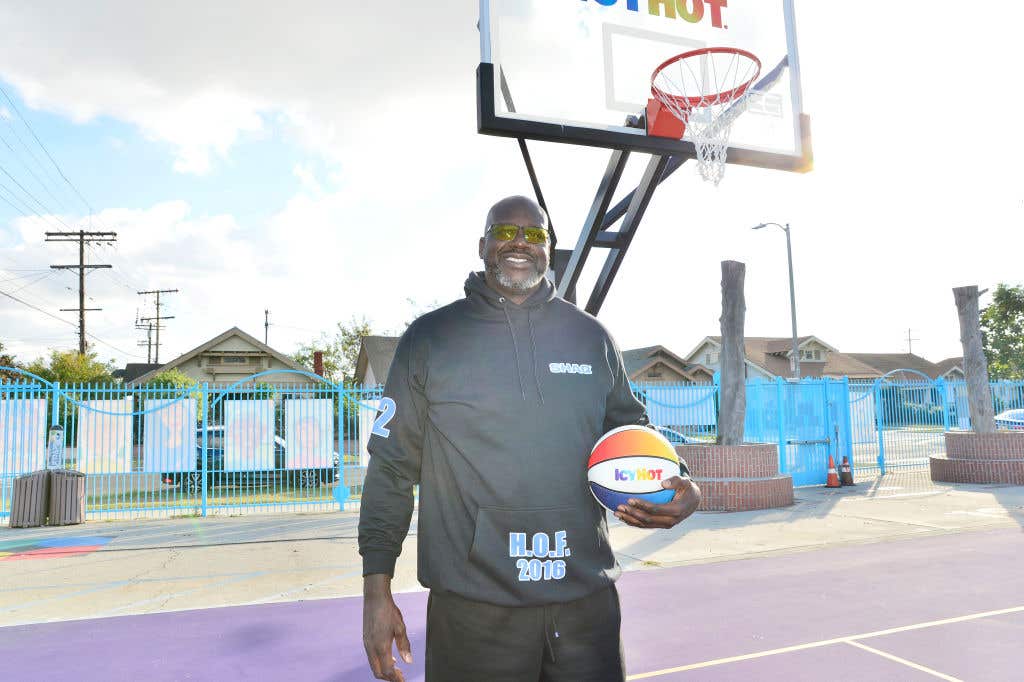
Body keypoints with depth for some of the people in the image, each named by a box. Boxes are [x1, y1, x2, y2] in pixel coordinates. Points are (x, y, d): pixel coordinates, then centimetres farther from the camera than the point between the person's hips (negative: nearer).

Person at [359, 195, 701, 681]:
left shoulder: (591, 336, 7)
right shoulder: (429, 338, 0)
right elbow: (392, 467, 1)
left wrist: (677, 486, -4)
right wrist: (376, 590, -2)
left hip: (587, 600, 3)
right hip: (473, 606, -2)